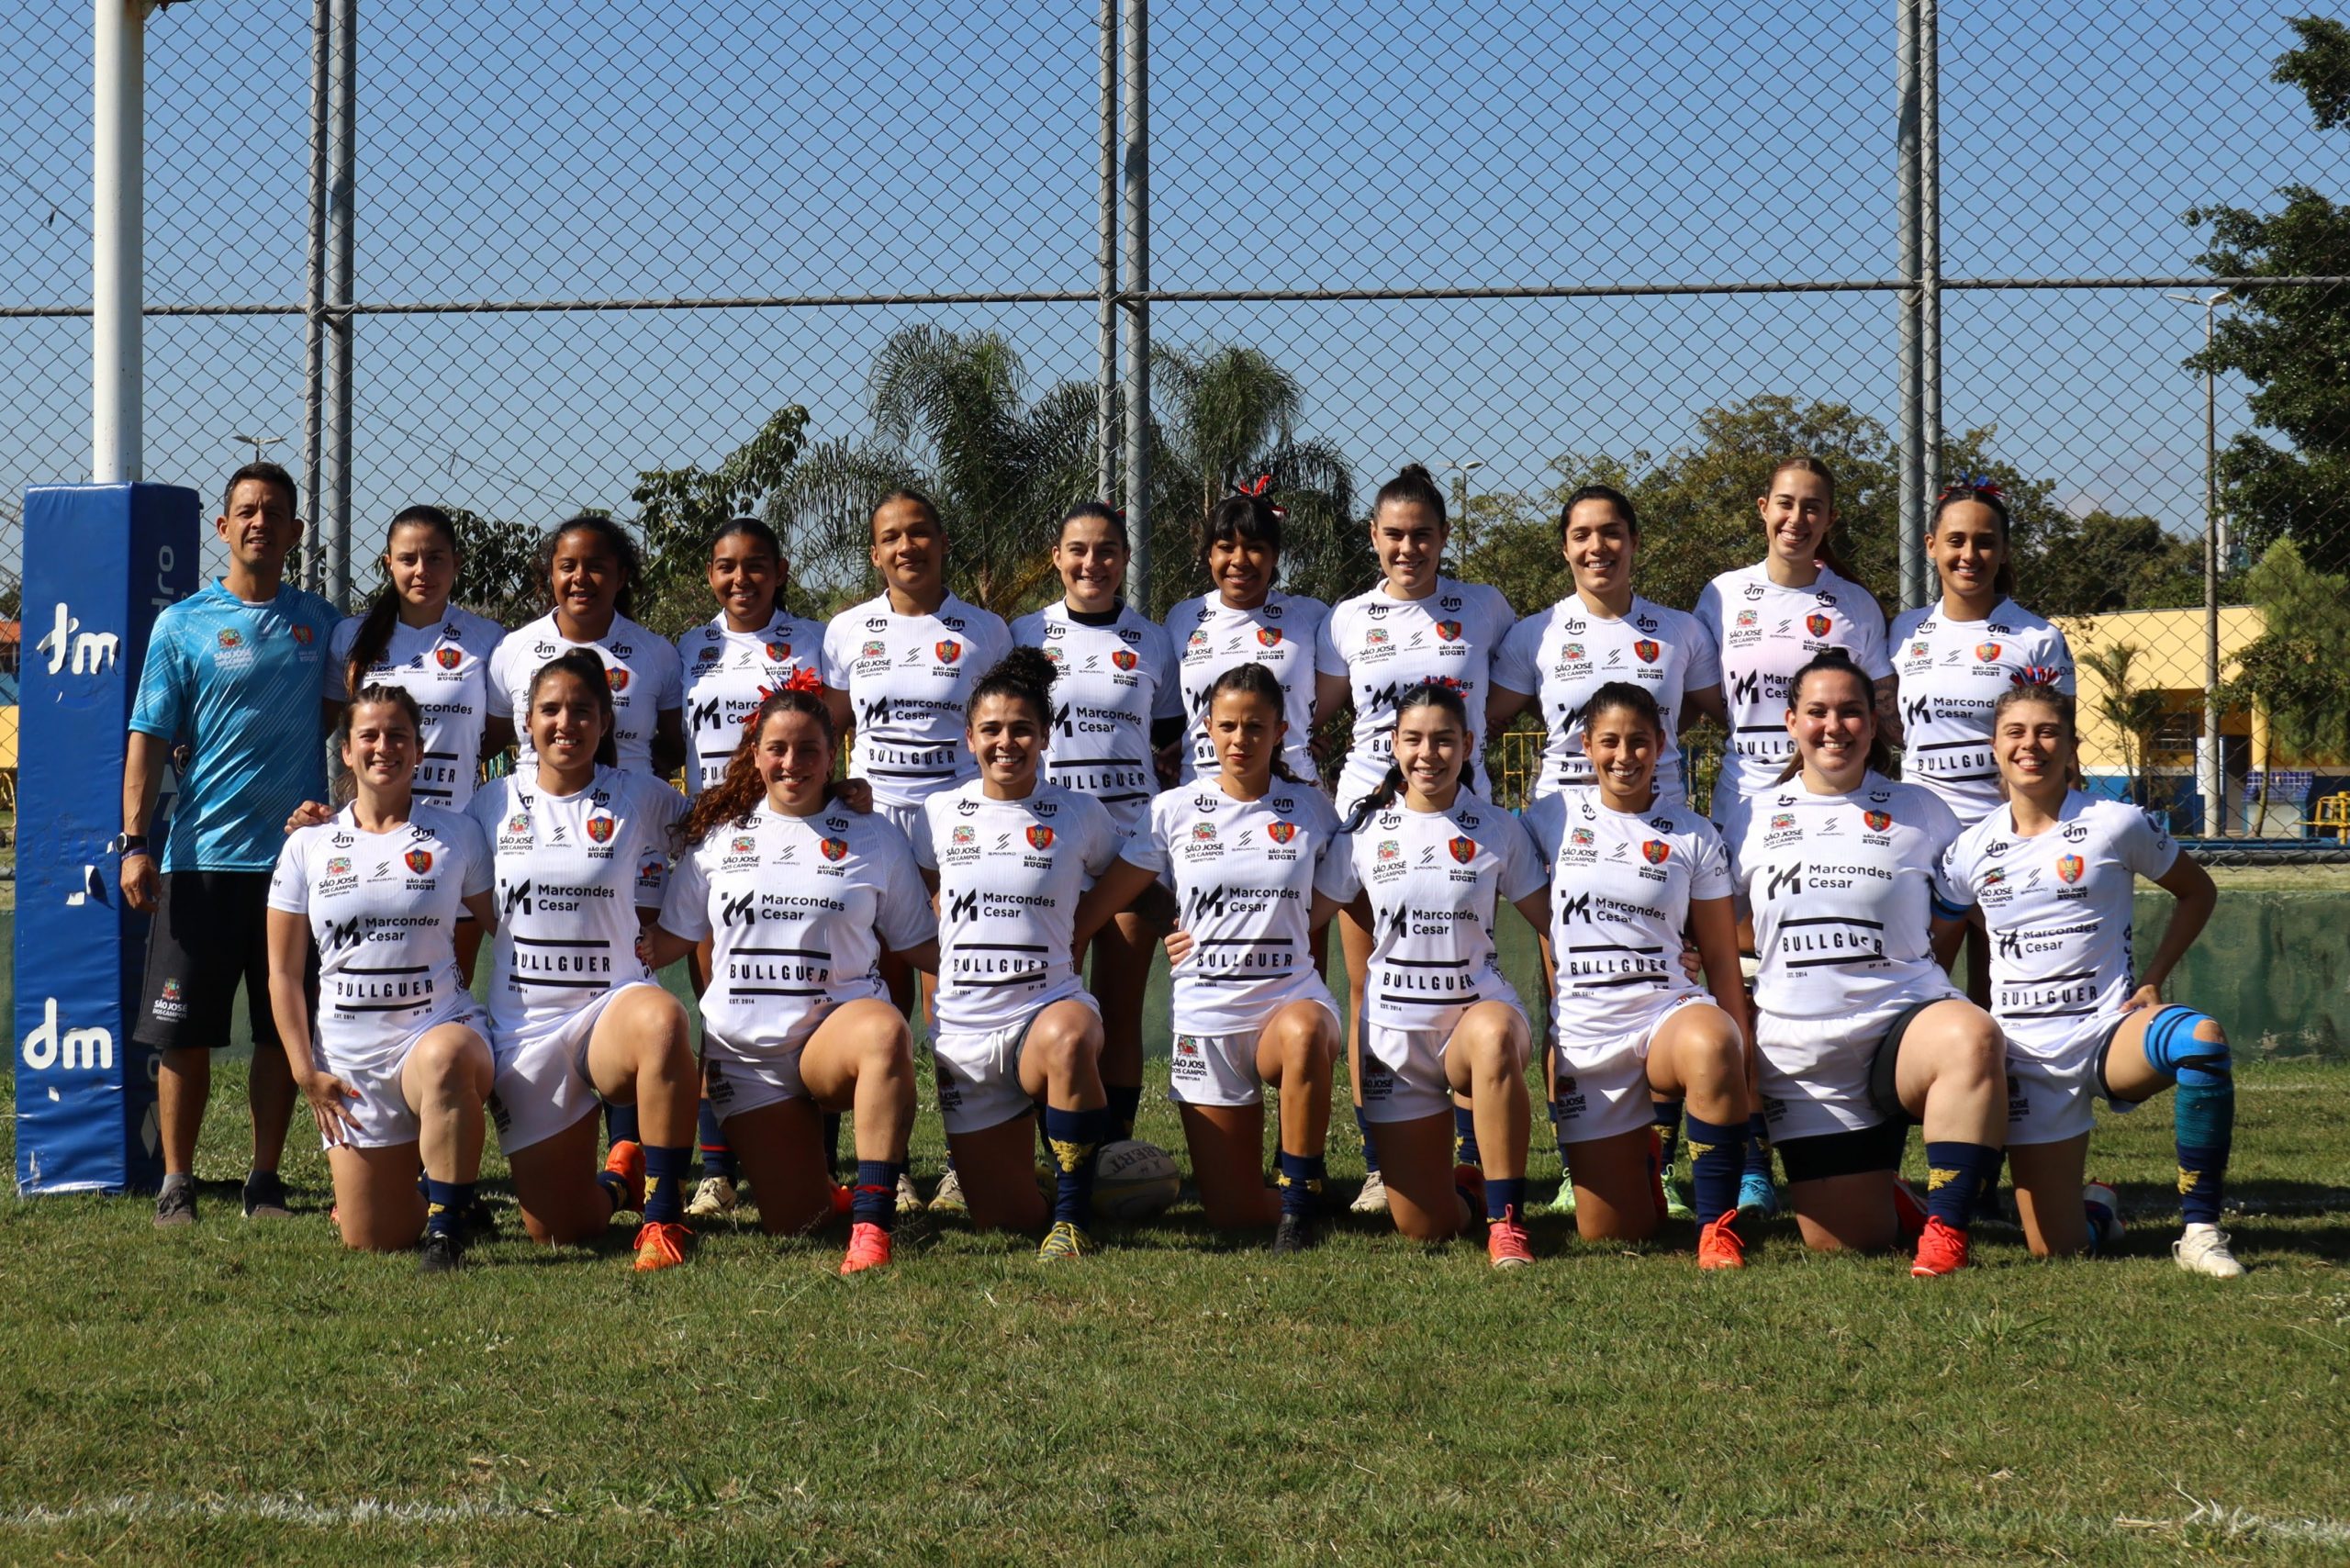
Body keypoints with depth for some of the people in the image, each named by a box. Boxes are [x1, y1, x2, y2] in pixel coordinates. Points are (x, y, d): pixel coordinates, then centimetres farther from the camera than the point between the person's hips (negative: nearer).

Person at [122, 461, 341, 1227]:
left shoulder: (320, 622, 9)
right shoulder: (182, 625, 2)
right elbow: (148, 737, 0)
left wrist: (339, 813, 4)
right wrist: (133, 843, -8)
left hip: (296, 854, 2)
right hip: (202, 857, -2)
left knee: (284, 1030, 5)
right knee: (185, 1032, 0)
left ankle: (266, 1179, 15)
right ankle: (176, 1183, 10)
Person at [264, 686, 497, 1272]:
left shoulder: (455, 835, 4)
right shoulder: (309, 846, 6)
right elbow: (283, 970, 7)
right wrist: (304, 1070, -1)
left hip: (440, 1025, -2)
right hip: (349, 1053, 2)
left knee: (445, 1062, -42)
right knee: (371, 1242, -3)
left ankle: (447, 1228, -26)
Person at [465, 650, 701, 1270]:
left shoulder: (643, 800, 4)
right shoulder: (495, 803, 7)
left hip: (615, 1004, -1)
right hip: (524, 1026, 2)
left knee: (661, 1017, -41)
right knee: (558, 1232, -3)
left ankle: (663, 1214, -27)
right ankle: (619, 1178, 34)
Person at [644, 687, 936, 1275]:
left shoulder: (874, 837, 7)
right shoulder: (718, 834, 9)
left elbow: (923, 948, 9)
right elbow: (666, 943, 11)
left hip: (836, 1027, -1)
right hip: (746, 1050, 1)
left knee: (884, 1030, -40)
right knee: (792, 1222, -8)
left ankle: (871, 1226, -39)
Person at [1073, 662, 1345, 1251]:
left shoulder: (1310, 810, 4)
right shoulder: (1175, 811, 2)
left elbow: (1330, 901, 19)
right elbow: (1098, 903, 5)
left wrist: (1267, 935, 5)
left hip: (1292, 996, -1)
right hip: (1207, 1014, 1)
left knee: (1303, 1033, -41)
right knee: (1230, 1214, -6)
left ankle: (1301, 1199, -21)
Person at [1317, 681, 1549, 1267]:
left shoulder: (1497, 829, 2)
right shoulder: (1367, 830, 3)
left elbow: (1552, 922, 8)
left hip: (1477, 1005, -1)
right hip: (1396, 1023, 1)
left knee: (1495, 1037, -42)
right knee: (1423, 1227, -6)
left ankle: (1505, 1219, -30)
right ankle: (1466, 1189, 33)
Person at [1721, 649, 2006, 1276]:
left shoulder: (1920, 812, 8)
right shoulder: (1751, 819, 11)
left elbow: (1960, 913, 16)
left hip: (1905, 1020, -2)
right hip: (1802, 1053, 2)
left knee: (1972, 1036, -40)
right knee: (1844, 1245, -4)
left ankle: (1945, 1225, -32)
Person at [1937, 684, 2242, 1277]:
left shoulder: (2117, 825, -1)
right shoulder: (1973, 850, 5)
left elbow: (2197, 892, 13)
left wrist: (2152, 981, 2)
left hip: (2108, 1030, -1)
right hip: (2027, 1053, 1)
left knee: (2202, 1039, -38)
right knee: (2054, 1249, -7)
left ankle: (2199, 1230, -23)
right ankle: (2094, 1208, 33)